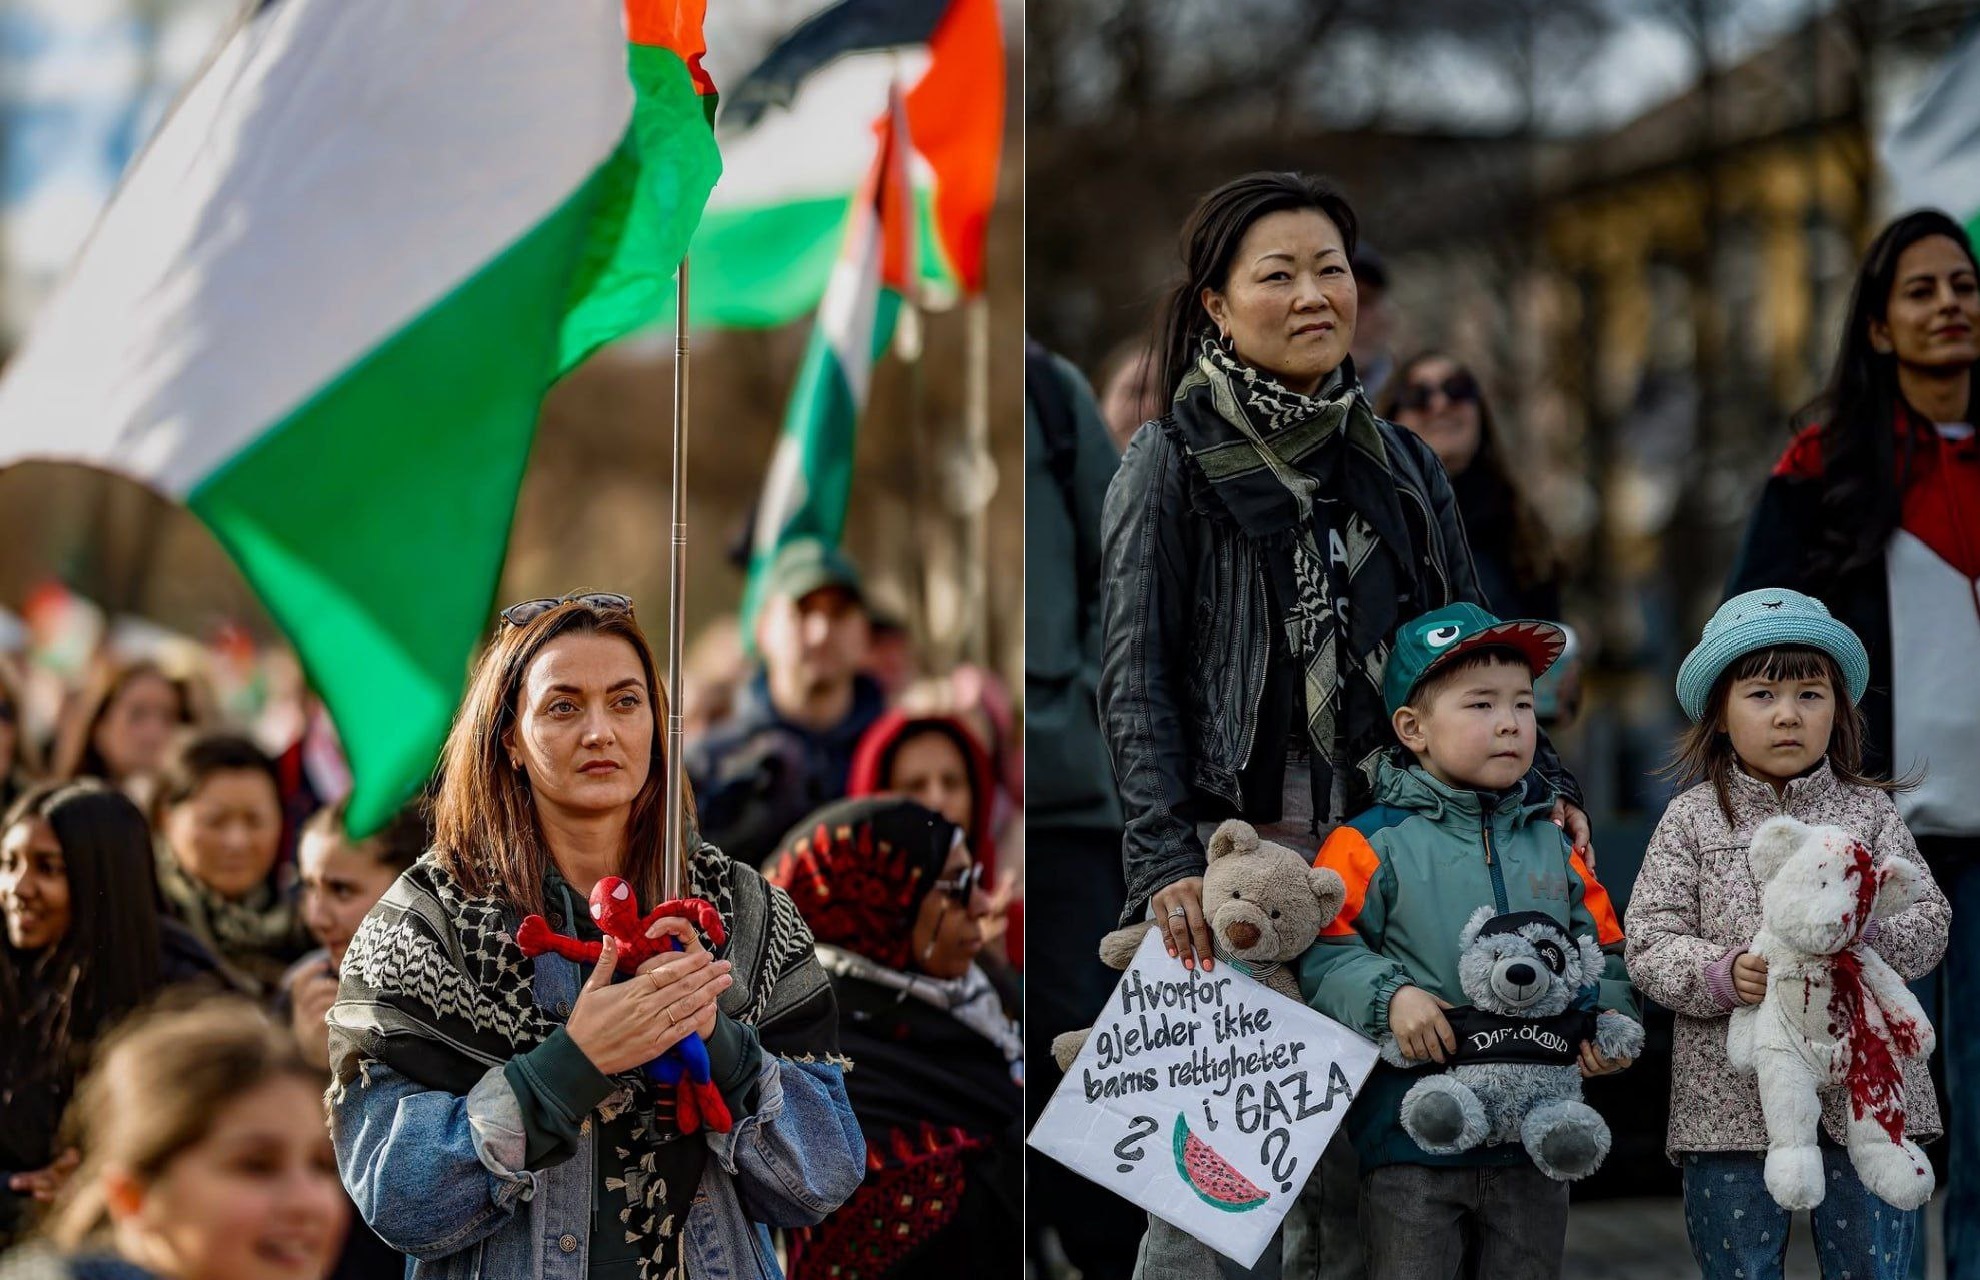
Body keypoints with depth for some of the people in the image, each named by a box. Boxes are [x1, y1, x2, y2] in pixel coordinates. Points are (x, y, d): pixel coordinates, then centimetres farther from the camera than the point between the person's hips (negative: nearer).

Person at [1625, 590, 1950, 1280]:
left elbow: (1928, 920, 1)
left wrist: (1868, 939, -20)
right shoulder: (1692, 820, 2)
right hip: (1732, 1097, -1)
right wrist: (1722, 974, -21)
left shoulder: (1868, 810, 7)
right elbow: (1650, 945, -3)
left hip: (1863, 1088, 1)